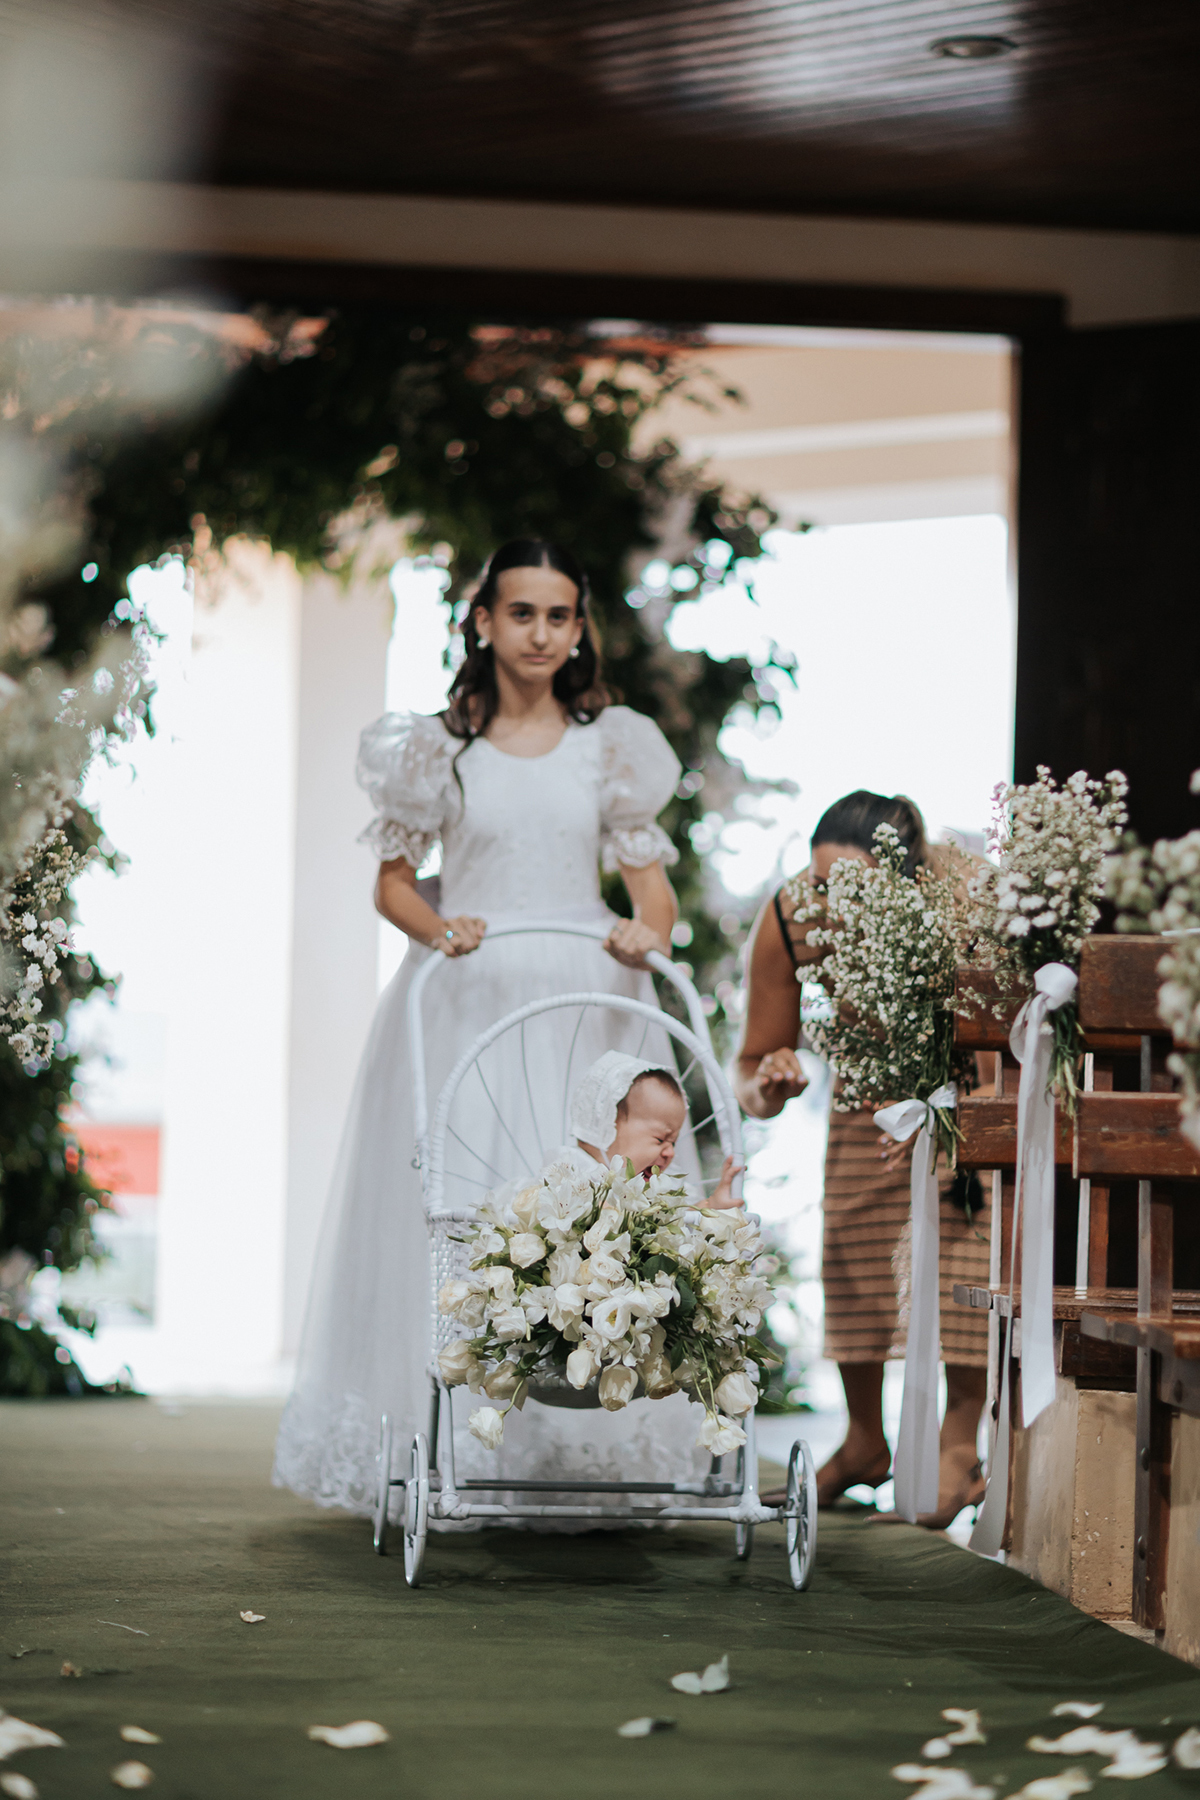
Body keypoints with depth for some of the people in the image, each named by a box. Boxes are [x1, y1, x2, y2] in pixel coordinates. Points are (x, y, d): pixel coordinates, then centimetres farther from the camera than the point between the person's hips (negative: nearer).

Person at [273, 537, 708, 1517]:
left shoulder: (614, 744, 10)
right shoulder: (439, 745, 7)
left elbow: (653, 884, 8)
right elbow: (392, 883, 10)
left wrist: (647, 933, -14)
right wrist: (439, 929, -10)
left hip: (585, 1000, 1)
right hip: (465, 997, -1)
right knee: (456, 1209, -7)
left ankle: (588, 1448, -1)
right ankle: (450, 1447, -3)